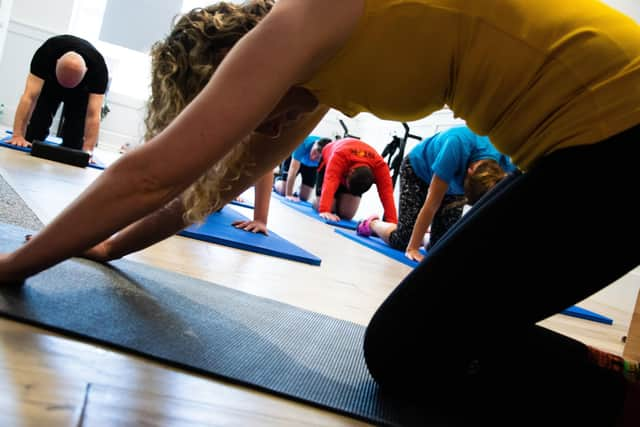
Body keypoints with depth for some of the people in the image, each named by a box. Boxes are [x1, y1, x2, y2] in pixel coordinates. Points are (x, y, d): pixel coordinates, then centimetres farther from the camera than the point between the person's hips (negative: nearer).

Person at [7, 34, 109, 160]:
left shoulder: (98, 68, -43)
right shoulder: (46, 53, -41)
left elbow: (93, 115, -46)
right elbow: (30, 97, -46)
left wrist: (87, 151, -55)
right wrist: (18, 135, -53)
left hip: (81, 90, -1)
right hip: (50, 80, 1)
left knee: (75, 130, -14)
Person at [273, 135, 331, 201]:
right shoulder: (304, 143, -43)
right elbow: (293, 170, -41)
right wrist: (289, 195, -43)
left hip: (312, 166, 2)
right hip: (293, 159, -2)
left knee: (303, 198, -5)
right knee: (283, 191, -10)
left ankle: (300, 190, 29)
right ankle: (277, 181, 24)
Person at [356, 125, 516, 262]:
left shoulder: (506, 167, -32)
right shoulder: (457, 146, -42)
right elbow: (432, 204, -35)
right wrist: (413, 248, -30)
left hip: (453, 181, 4)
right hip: (418, 170, -4)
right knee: (402, 242, -11)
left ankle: (418, 234, 24)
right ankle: (372, 223, 19)